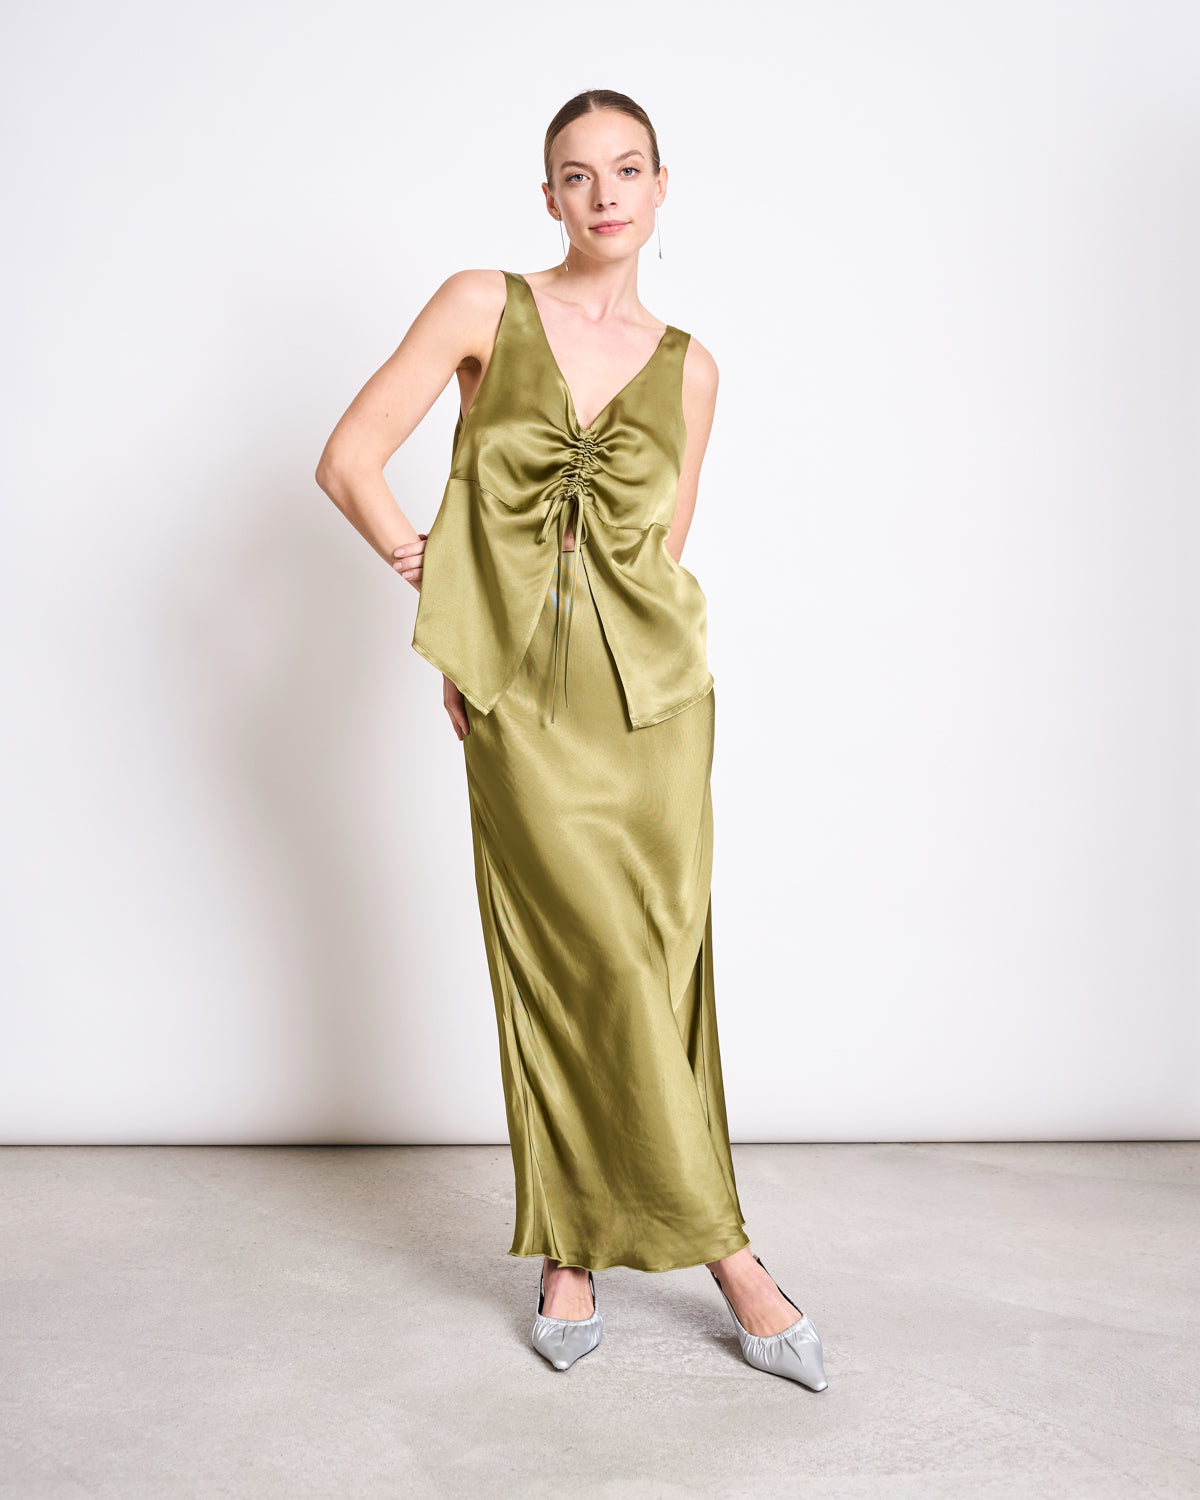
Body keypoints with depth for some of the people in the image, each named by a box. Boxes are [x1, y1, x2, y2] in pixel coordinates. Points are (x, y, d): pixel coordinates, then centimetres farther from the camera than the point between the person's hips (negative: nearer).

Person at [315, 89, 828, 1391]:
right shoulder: (484, 307, 3)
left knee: (655, 969, 2)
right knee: (605, 969, -3)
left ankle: (573, 1253, 19)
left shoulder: (687, 369, 10)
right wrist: (436, 583, 1)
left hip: (651, 695, 3)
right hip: (521, 704, -2)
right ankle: (721, 1245, 14)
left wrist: (624, 651, 9)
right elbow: (349, 461, 0)